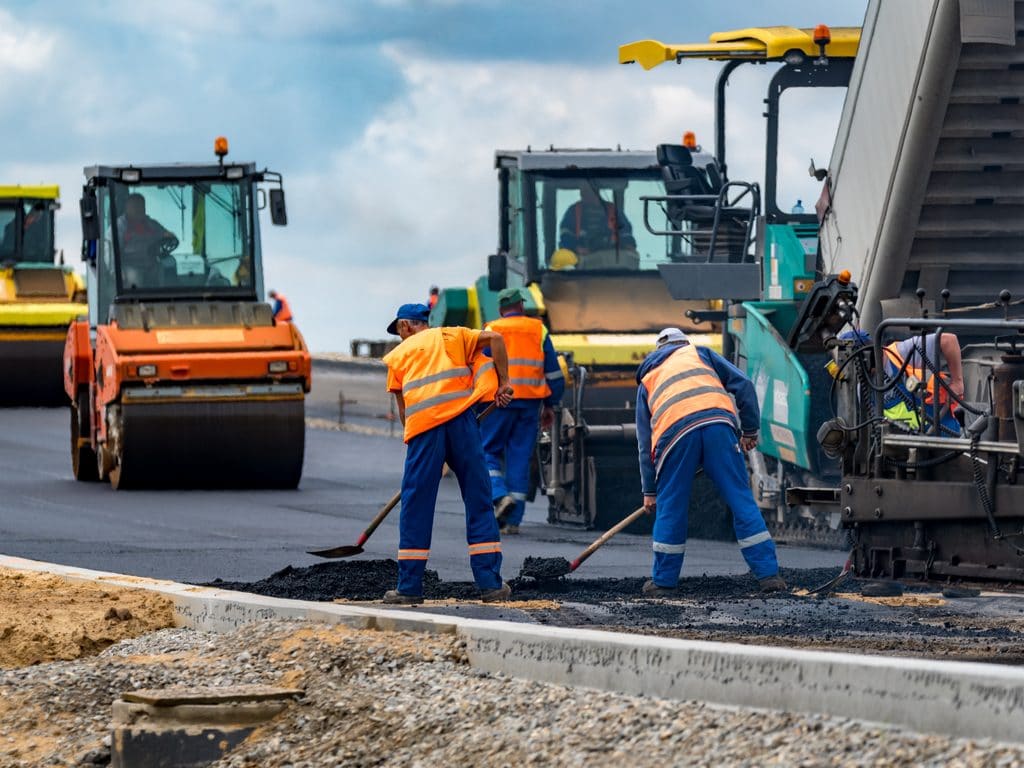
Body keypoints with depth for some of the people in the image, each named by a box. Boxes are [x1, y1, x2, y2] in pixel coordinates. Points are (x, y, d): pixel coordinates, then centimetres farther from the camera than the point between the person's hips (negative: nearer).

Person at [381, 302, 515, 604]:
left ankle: (409, 587, 5)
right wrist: (503, 383, 9)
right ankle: (491, 584, 3)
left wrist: (413, 438, 27)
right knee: (479, 502, 6)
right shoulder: (451, 336, 21)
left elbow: (402, 408, 17)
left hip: (423, 425, 0)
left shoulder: (397, 355, 20)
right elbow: (494, 338, 6)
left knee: (416, 508, 6)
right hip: (460, 420, 0)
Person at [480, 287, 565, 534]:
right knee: (520, 456, 6)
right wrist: (550, 405, 19)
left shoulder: (491, 331, 1)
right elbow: (554, 372, 11)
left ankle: (500, 495, -18)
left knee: (489, 451, 8)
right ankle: (513, 520, 4)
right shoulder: (539, 331, 10)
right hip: (531, 402, 3)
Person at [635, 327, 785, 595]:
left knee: (670, 506, 13)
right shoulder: (699, 353, 31)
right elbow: (743, 384, 17)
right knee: (742, 500, 4)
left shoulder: (647, 380, 34)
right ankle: (769, 575, 1)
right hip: (718, 422, 0)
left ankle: (663, 581, 19)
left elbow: (645, 443, 32)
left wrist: (649, 490, 34)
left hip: (674, 432, 0)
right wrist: (750, 430, 24)